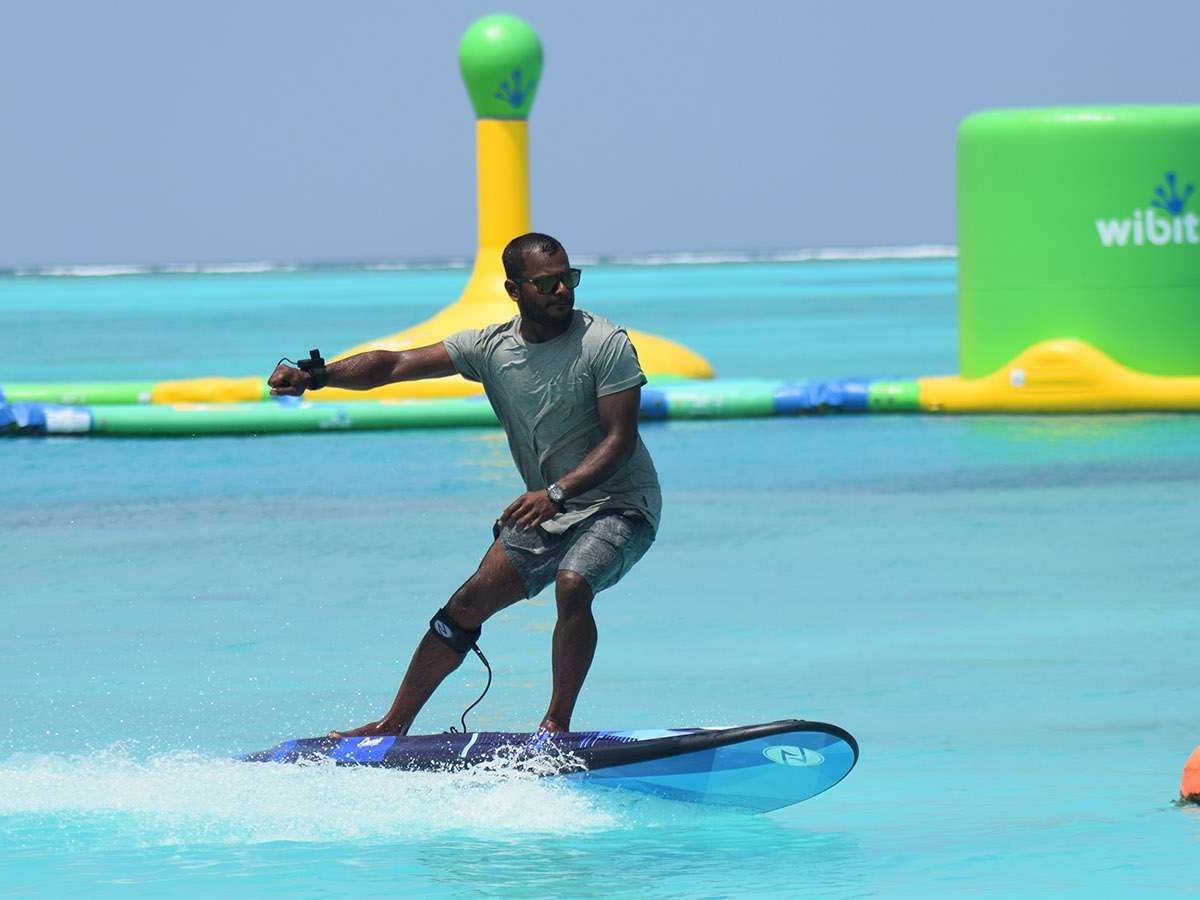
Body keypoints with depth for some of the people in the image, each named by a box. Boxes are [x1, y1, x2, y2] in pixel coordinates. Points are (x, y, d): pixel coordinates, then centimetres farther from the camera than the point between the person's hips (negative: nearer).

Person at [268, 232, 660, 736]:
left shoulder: (605, 344, -15)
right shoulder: (491, 347, -1)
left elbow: (620, 439, -20)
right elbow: (395, 365, -6)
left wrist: (556, 493, -35)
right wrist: (315, 377, -21)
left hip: (618, 505, -5)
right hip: (546, 508, 5)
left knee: (572, 585, -32)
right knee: (470, 601, 0)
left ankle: (557, 724, -19)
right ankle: (394, 727, 10)